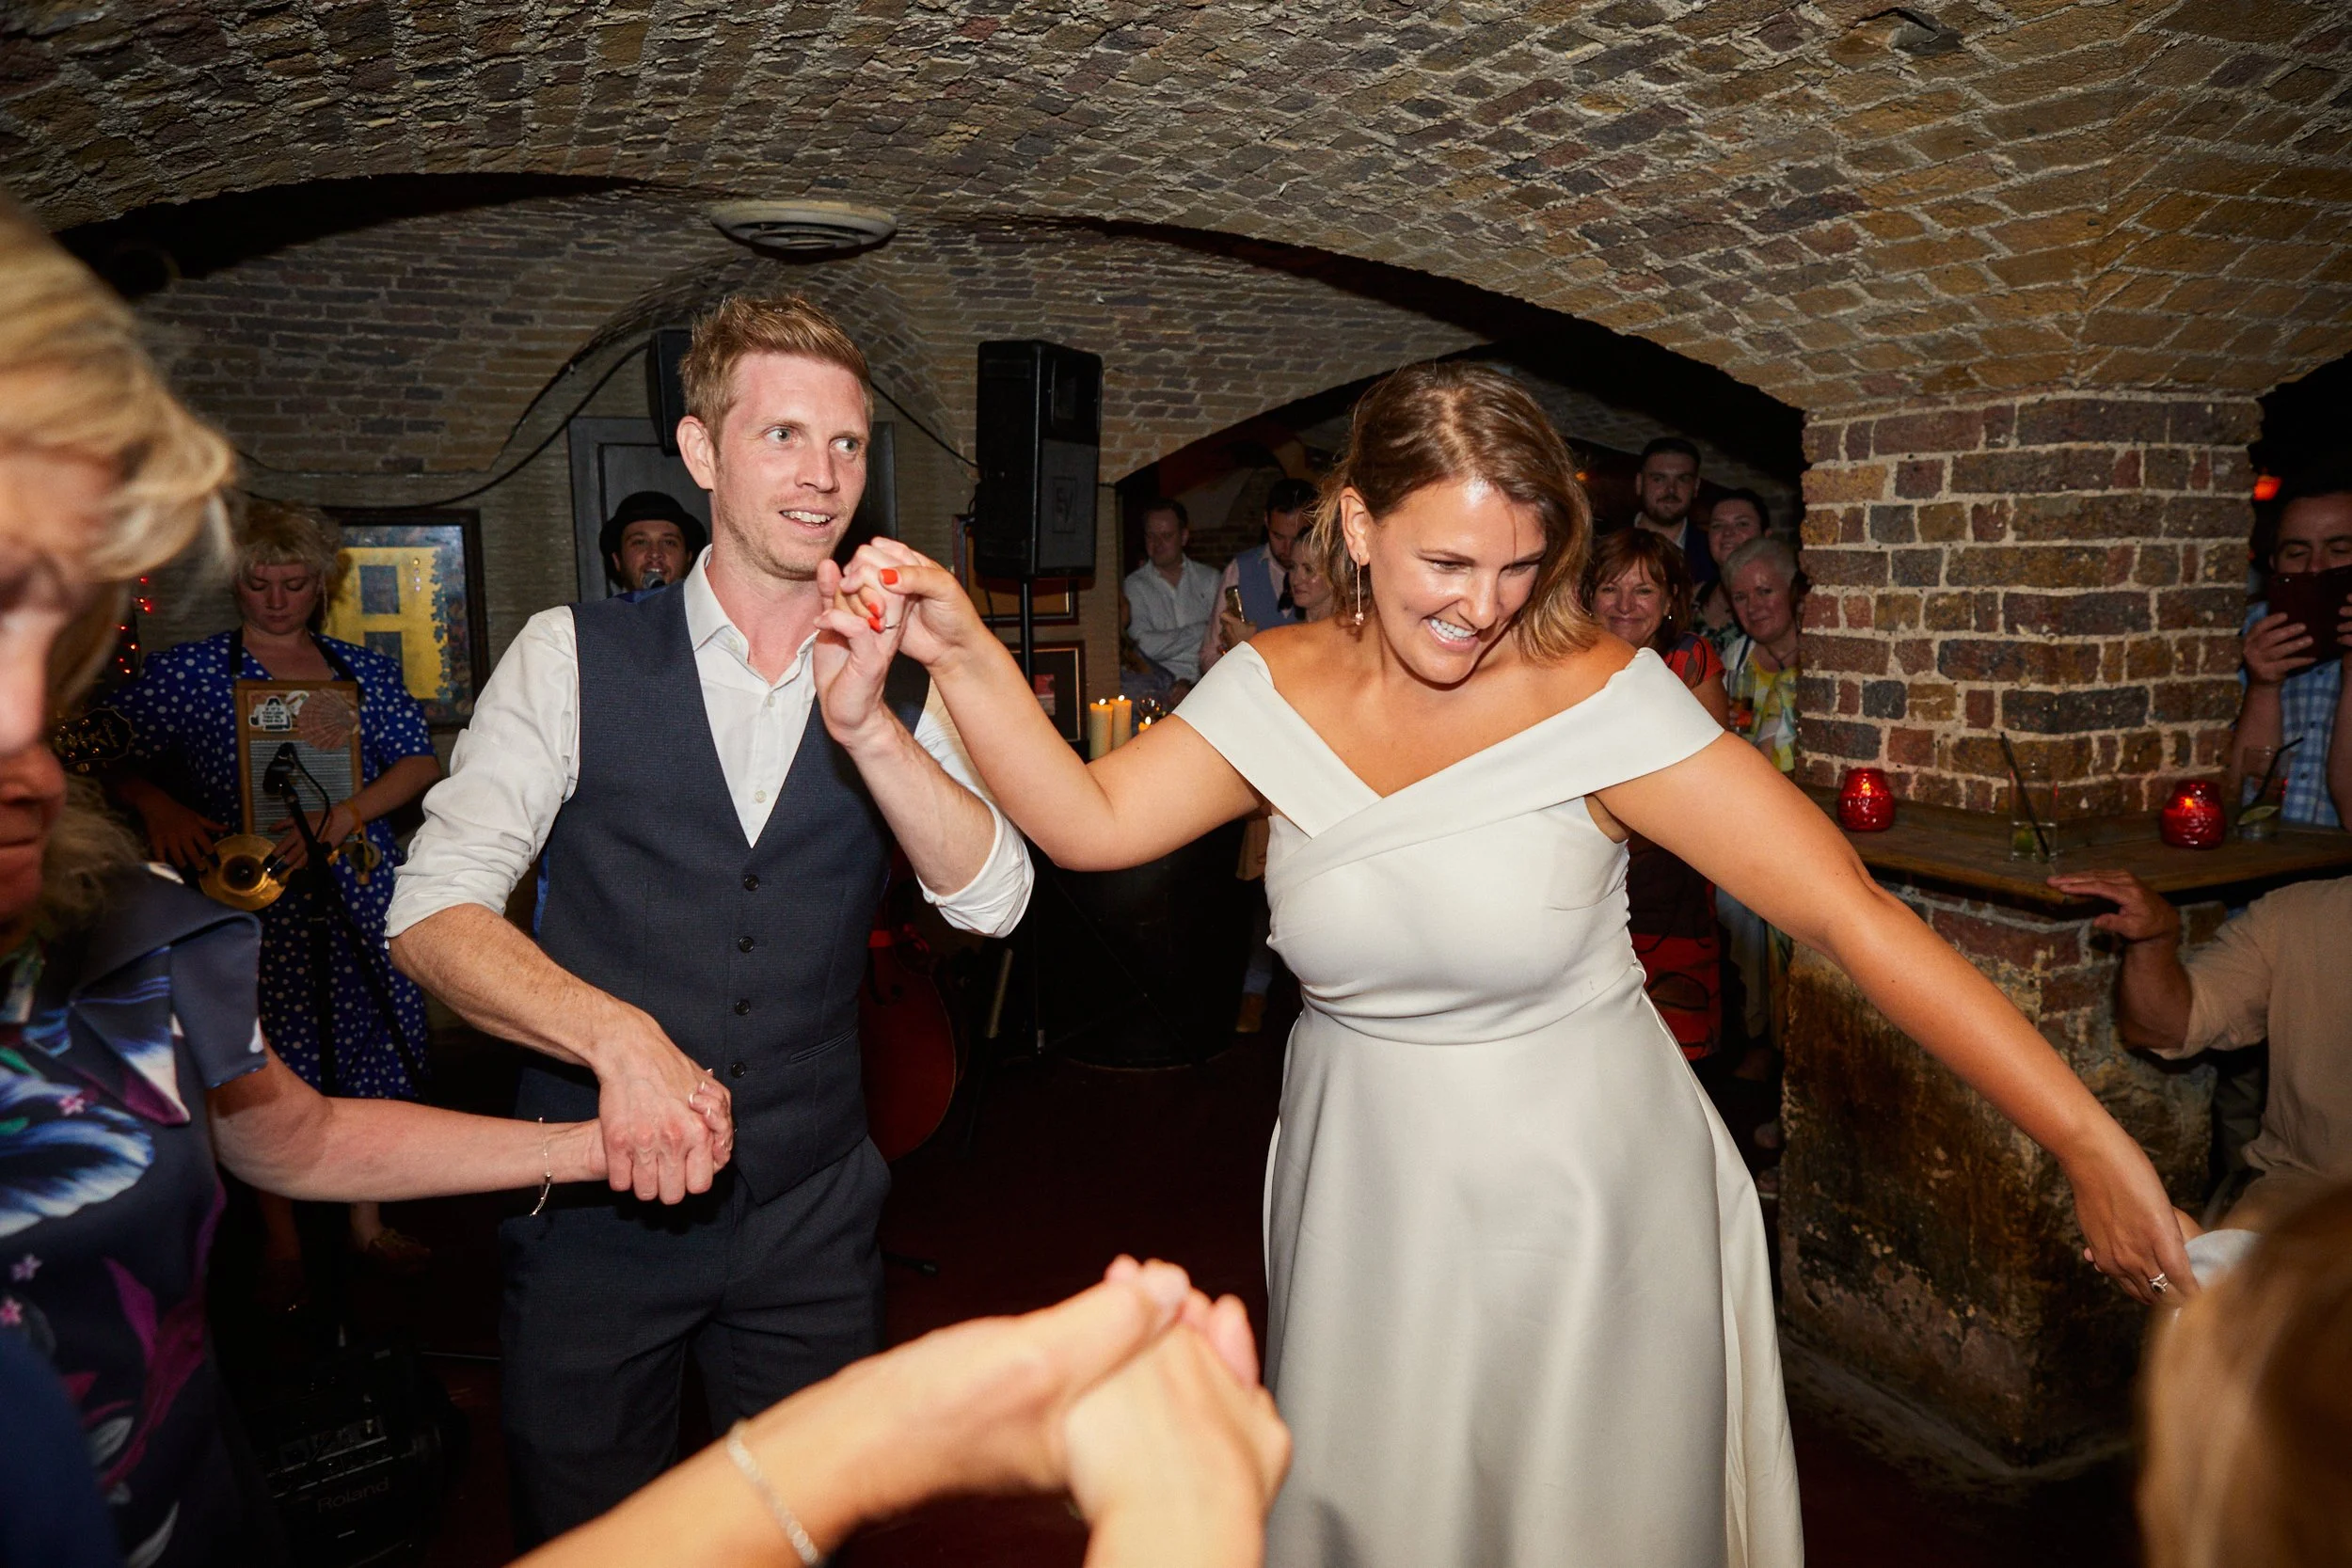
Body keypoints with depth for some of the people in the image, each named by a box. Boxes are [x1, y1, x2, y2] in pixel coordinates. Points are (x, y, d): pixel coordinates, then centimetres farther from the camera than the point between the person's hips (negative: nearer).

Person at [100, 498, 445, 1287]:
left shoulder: (365, 670, 10)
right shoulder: (187, 669, 3)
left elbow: (420, 763, 2)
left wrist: (345, 816, -13)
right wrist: (160, 807, -16)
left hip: (360, 891, 3)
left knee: (369, 1054, 8)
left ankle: (367, 1220, 24)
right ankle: (280, 1242, 18)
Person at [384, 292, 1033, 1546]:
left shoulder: (901, 688, 0)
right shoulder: (572, 658, -6)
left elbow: (991, 901, -13)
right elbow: (432, 913, -12)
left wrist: (867, 724, -25)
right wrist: (615, 1033, -28)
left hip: (811, 1220, 2)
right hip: (595, 1206, -1)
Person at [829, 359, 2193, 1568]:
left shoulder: (1599, 697, -19)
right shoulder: (1280, 688, -6)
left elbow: (1853, 912, -22)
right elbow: (1092, 821, -11)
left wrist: (2090, 1143, -25)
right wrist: (965, 655, -22)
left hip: (1582, 1202, -3)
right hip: (1366, 1205, 3)